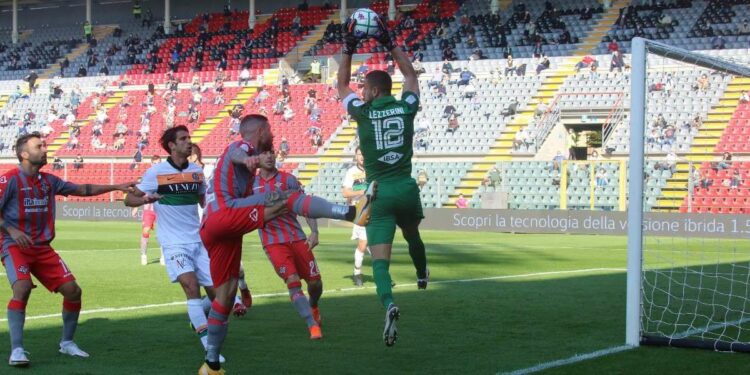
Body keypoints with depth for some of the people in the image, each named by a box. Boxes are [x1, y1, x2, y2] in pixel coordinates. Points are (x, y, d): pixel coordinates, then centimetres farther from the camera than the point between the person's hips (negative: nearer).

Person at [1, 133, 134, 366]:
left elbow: (82, 189, 17)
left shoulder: (48, 181, 9)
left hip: (42, 248, 6)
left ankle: (67, 342, 18)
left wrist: (116, 187, 14)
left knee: (72, 290, -2)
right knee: (22, 288, -30)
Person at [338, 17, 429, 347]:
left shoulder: (363, 112, -4)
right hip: (407, 188, 3)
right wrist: (389, 43, 20)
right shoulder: (406, 108, 1)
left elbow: (341, 85, 14)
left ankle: (389, 303, -33)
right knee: (412, 235, 33)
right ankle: (422, 275, 58)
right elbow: (410, 74, 20)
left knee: (379, 258, -8)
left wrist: (348, 49, 14)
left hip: (380, 193, -3)